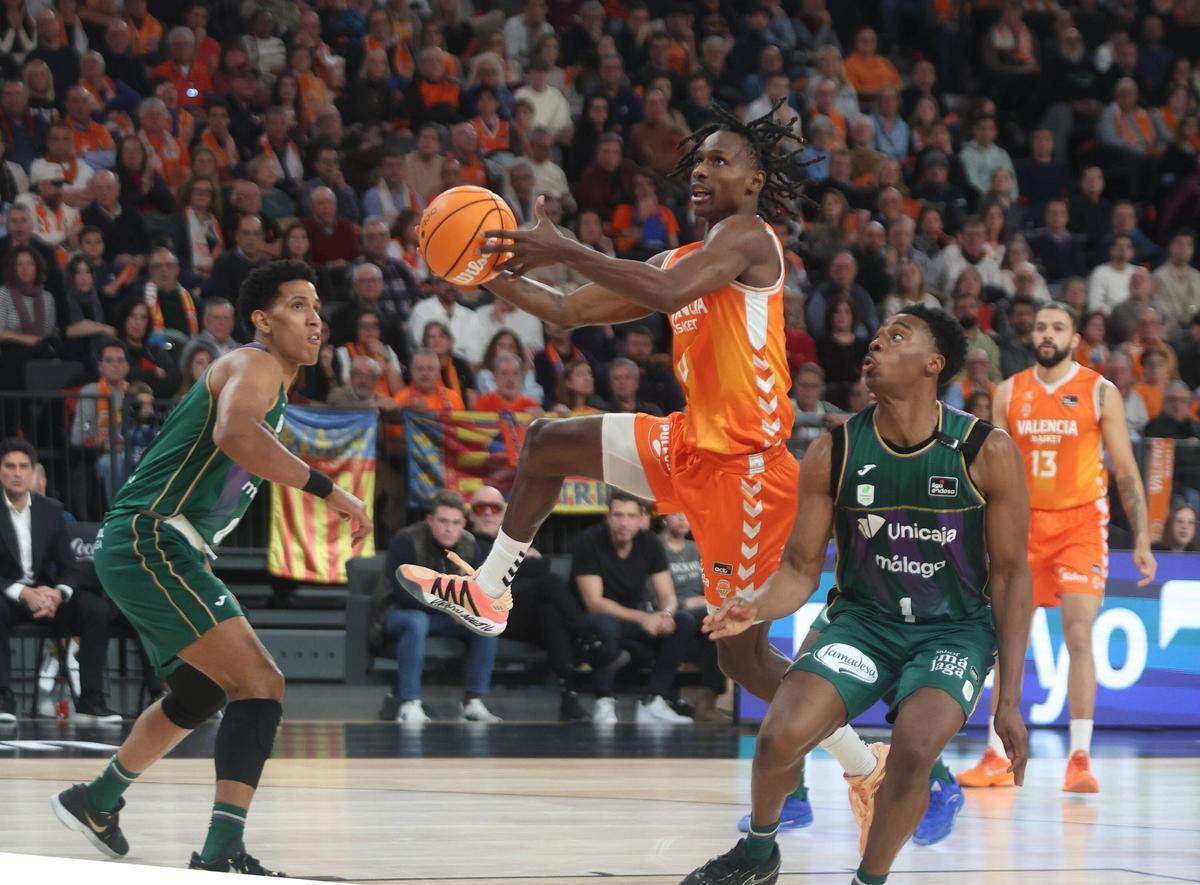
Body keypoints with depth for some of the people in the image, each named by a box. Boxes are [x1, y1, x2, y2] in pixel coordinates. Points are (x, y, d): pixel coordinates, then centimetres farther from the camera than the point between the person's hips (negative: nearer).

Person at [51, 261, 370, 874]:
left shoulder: (271, 386, 21)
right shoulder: (254, 366, -11)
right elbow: (232, 433, -33)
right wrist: (325, 488, -36)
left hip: (165, 549, 11)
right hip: (147, 542, -11)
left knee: (202, 692, 30)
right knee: (258, 684, -20)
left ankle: (97, 801, 46)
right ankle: (222, 856, -28)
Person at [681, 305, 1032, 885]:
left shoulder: (986, 452, -13)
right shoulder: (834, 454, -7)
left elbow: (1010, 573, -6)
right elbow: (803, 567, 1)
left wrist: (1009, 698, -8)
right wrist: (758, 609, -24)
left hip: (956, 629, -2)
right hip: (864, 619, 2)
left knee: (914, 748, -30)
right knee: (781, 734, -21)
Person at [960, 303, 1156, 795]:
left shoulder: (1100, 393, -2)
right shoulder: (1009, 393, 6)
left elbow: (1126, 470, 0)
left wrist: (1142, 539, -5)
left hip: (1080, 525, -3)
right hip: (1023, 524, 3)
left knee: (1078, 637, -13)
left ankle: (1080, 759, -9)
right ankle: (998, 758, 10)